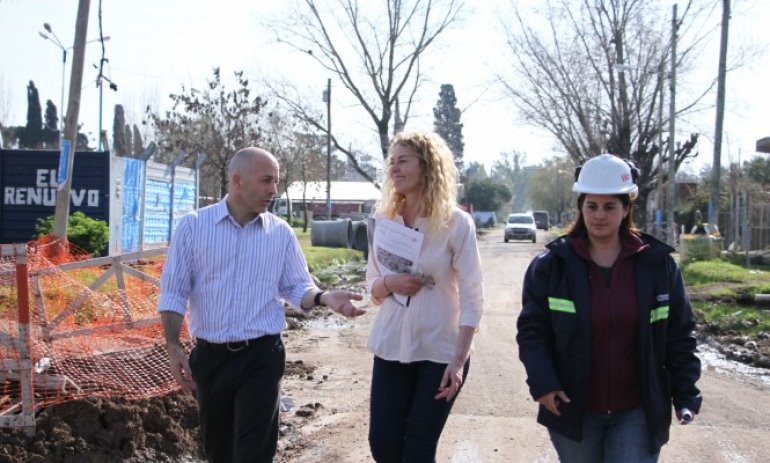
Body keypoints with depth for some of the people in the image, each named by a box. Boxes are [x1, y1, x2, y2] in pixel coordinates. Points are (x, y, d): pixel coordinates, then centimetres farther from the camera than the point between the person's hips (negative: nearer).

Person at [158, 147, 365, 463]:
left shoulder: (281, 232, 1)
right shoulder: (193, 226, -2)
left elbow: (297, 288, 4)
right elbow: (173, 293, -1)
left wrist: (325, 298, -18)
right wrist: (173, 349, -9)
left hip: (262, 357, 0)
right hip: (209, 357, 1)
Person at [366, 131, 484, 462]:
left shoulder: (456, 223, -10)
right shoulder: (383, 219, 2)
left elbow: (472, 298, -10)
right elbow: (372, 286, 10)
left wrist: (458, 360, -17)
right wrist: (389, 283, -14)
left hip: (440, 351, -4)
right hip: (390, 347, 4)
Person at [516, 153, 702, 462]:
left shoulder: (658, 263, 0)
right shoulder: (551, 264, -3)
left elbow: (679, 335, 4)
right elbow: (531, 330, -2)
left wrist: (685, 395, 0)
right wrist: (542, 383, -14)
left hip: (638, 413, 0)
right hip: (573, 410, 0)